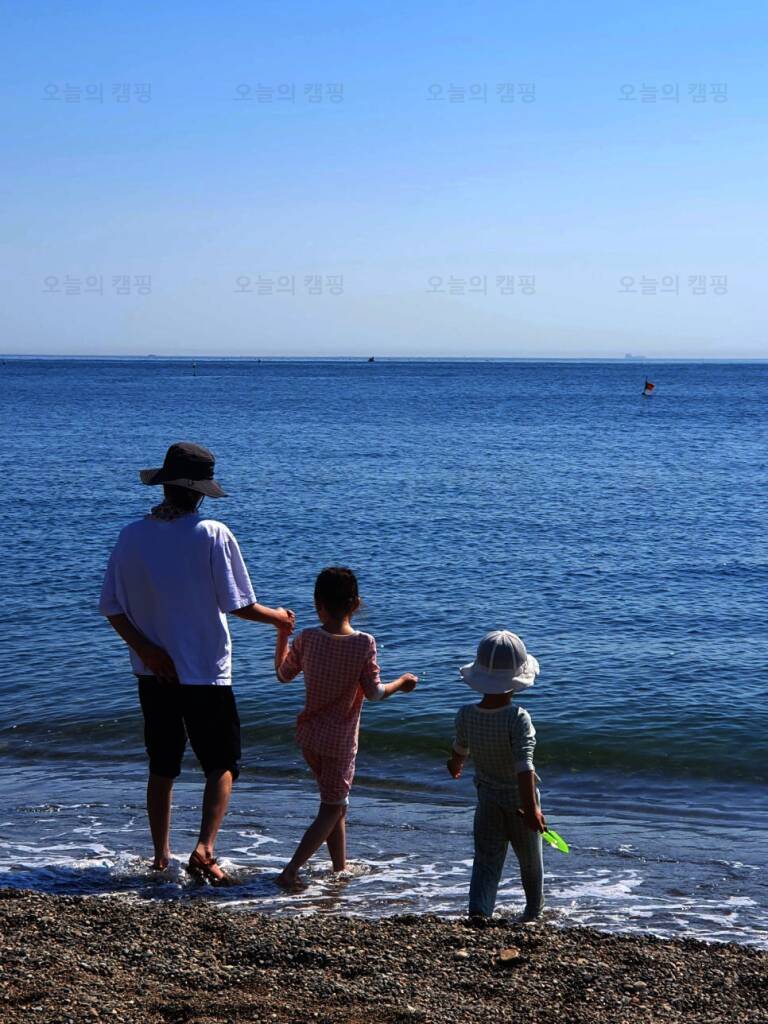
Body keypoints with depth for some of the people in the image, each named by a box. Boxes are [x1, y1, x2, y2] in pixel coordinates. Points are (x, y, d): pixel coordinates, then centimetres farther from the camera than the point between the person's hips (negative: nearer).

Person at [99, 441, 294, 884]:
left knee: (162, 768, 16)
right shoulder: (212, 534, -14)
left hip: (154, 674, 4)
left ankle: (160, 857, 22)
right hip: (206, 671, -4)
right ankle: (204, 849, -7)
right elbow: (238, 604, -12)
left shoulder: (133, 536, -2)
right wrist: (278, 617, 5)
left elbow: (113, 609, -2)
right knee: (223, 764, 9)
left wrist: (146, 649, -7)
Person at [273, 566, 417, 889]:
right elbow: (374, 692, -12)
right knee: (332, 810, 4)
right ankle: (290, 871, -8)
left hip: (309, 735, 4)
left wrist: (281, 634, 16)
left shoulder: (306, 639, -8)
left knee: (336, 804, 21)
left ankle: (340, 868, 30)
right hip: (340, 740, -4)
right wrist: (400, 683, 7)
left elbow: (283, 674, 5)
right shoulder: (364, 644, -16)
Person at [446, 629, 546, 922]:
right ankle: (533, 910, 39)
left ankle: (478, 910, -16)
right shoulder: (517, 718, -25)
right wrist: (531, 808, -36)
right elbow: (524, 764, -34)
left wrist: (455, 765, 33)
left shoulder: (466, 715, -10)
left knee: (486, 860, 5)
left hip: (487, 801, 2)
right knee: (530, 860, 19)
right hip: (519, 800, -2)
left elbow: (460, 750, 10)